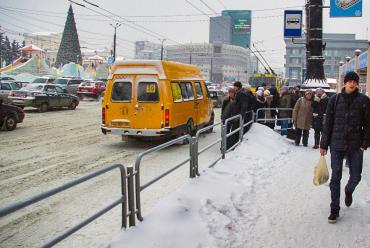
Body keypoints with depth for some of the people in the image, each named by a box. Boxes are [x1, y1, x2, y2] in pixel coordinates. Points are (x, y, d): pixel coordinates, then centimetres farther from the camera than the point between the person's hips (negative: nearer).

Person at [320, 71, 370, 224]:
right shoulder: (335, 99, 0)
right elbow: (328, 123, 2)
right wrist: (323, 145, 2)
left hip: (356, 146, 1)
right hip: (337, 144, 0)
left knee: (355, 177, 8)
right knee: (335, 177, 3)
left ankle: (348, 191, 43)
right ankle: (334, 210, 14)